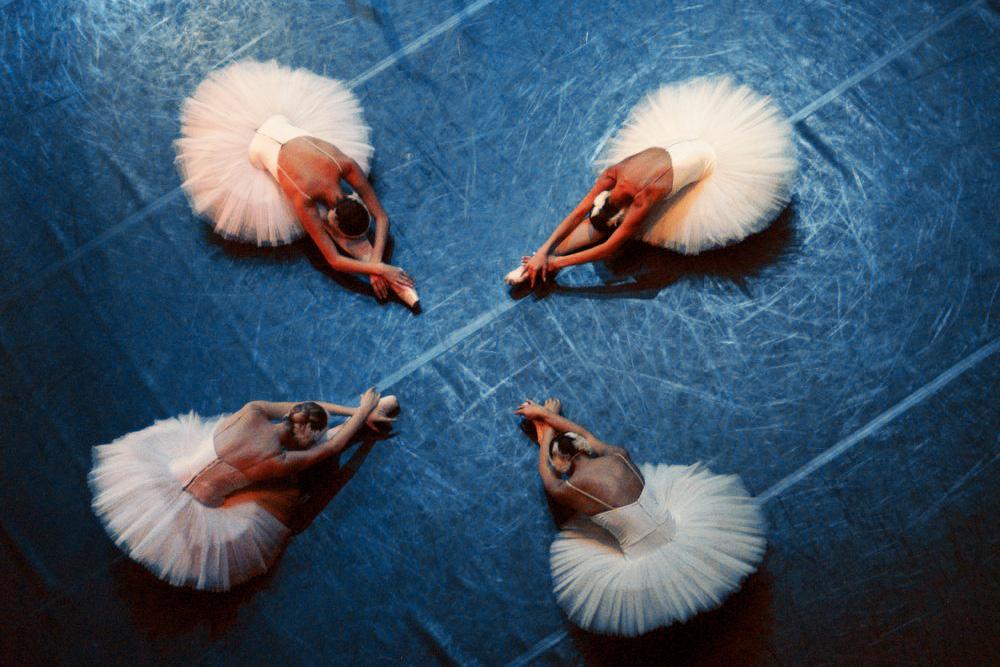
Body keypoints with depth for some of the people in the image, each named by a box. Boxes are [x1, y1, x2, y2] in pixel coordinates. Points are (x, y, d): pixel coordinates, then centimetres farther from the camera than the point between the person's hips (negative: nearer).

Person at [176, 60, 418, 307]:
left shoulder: (347, 165, -34)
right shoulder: (305, 200, -39)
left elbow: (382, 216, -26)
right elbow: (334, 261, -37)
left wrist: (376, 263, -36)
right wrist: (379, 268, -46)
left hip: (284, 125, 2)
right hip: (259, 149, -2)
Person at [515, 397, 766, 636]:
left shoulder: (567, 491, -8)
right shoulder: (619, 455, 2)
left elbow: (547, 475, 18)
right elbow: (584, 434, 23)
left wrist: (547, 433, 33)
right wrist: (545, 413, 35)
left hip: (646, 563, -4)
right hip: (680, 532, 4)